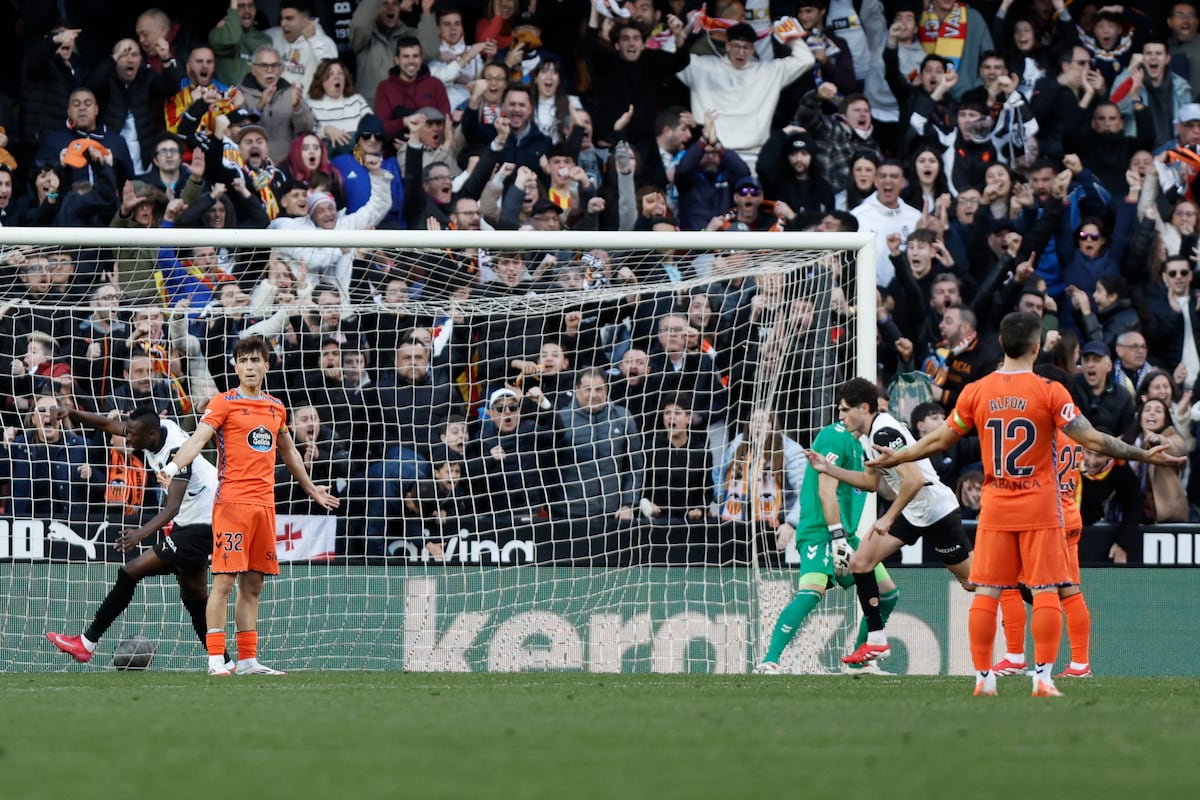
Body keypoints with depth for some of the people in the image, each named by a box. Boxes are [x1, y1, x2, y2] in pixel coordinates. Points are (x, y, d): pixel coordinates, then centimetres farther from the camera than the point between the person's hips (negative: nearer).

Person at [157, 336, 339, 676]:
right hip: (232, 501, -6)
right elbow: (198, 438, -15)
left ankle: (248, 660, 12)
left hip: (264, 504, 6)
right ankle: (216, 660, -9)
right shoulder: (224, 403, -2)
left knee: (253, 585, 8)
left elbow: (289, 451, 32)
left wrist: (311, 489, 42)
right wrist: (173, 467, -33)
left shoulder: (276, 408, 17)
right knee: (224, 581, -9)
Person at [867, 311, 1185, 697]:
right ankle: (1043, 678, -9)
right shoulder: (1049, 391, -9)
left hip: (995, 507, 3)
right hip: (1039, 507, -3)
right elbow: (1091, 439, -12)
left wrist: (895, 458, 26)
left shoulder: (976, 392, 2)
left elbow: (940, 439, 10)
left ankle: (983, 678, 4)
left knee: (986, 592, 6)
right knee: (1045, 591, -2)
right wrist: (1144, 455, -7)